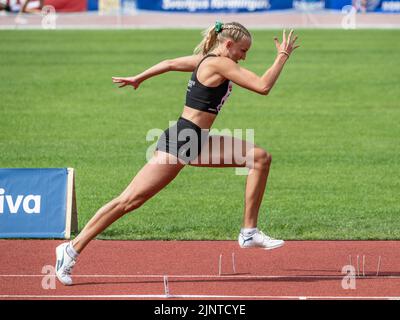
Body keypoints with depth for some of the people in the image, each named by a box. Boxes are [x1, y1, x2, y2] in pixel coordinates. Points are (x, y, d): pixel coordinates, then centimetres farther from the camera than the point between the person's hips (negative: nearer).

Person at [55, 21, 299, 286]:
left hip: (198, 143, 10)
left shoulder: (204, 60, 12)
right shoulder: (220, 64, -15)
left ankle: (249, 232, 5)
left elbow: (170, 63, 26)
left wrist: (139, 78, 40)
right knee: (130, 200, -8)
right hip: (180, 143, -10)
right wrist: (283, 56, -11)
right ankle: (72, 249, -2)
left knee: (260, 158, 3)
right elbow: (263, 86, -21)